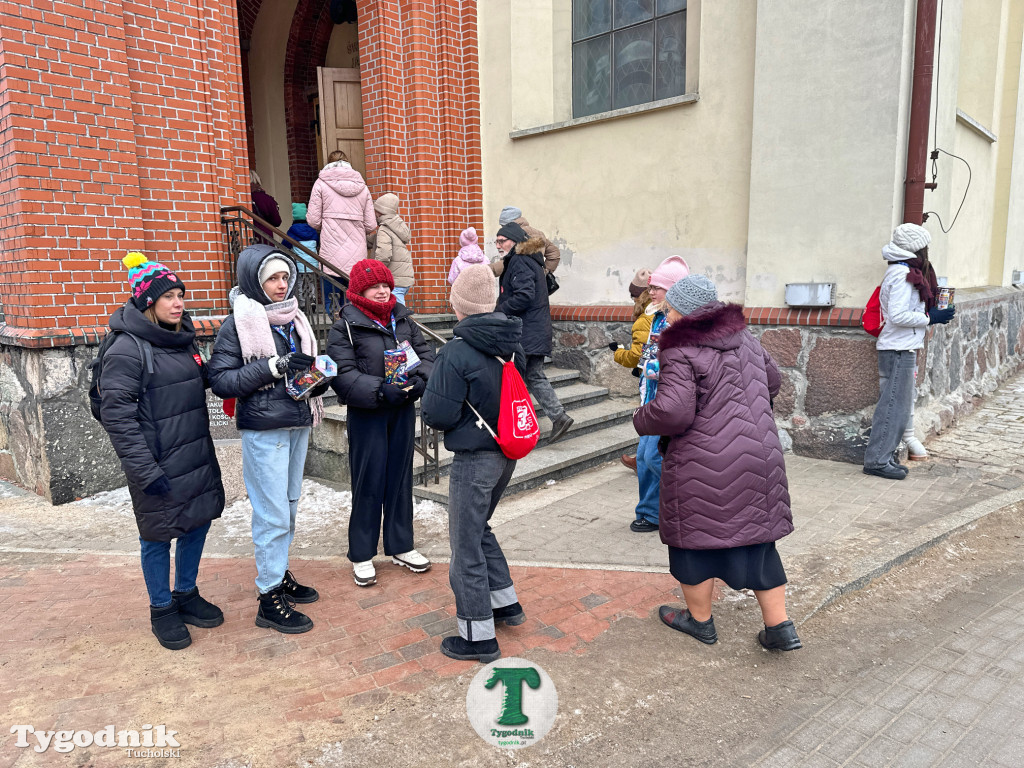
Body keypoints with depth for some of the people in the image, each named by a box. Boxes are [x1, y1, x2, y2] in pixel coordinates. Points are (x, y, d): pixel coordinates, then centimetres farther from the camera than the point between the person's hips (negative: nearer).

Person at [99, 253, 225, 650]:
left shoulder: (183, 339, 9)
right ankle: (162, 610, 27)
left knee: (197, 523, 15)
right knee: (159, 534, 8)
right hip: (159, 465, -7)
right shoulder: (127, 348, -14)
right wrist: (145, 471, -19)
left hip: (197, 456, 7)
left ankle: (187, 594, 35)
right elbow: (116, 415, -17)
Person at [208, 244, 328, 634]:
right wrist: (274, 366, -22)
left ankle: (280, 574, 32)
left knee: (289, 506, 16)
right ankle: (269, 598, 9)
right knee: (272, 513, -3)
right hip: (263, 430, -7)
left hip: (297, 424, 7)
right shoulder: (238, 323, -9)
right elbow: (220, 380, -14)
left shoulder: (293, 318, 10)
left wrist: (317, 379, -2)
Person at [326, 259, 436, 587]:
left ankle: (401, 546, 29)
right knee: (368, 483, 1)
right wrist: (381, 390, -27)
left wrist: (420, 380, -12)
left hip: (404, 409, 5)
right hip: (367, 414, -5)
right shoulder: (345, 327, -9)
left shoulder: (403, 318, 7)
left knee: (400, 477, 14)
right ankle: (361, 555, 17)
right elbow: (343, 375, -17)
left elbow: (426, 353, 7)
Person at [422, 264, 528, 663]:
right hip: (508, 451, 8)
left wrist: (432, 387, 1)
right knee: (479, 529, 26)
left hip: (474, 458, -8)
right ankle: (505, 603, 36)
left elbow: (438, 415, -18)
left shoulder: (457, 352, -20)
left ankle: (478, 636, 15)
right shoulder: (511, 345, 2)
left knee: (466, 544, 5)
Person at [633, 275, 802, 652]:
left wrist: (641, 420, -6)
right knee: (756, 538, 16)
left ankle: (699, 619, 27)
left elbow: (673, 411, -25)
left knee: (694, 536, 12)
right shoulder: (744, 338, 10)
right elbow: (772, 380, 22)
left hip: (703, 464, -7)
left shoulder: (681, 353, -15)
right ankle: (780, 627, 20)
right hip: (760, 456, 7)